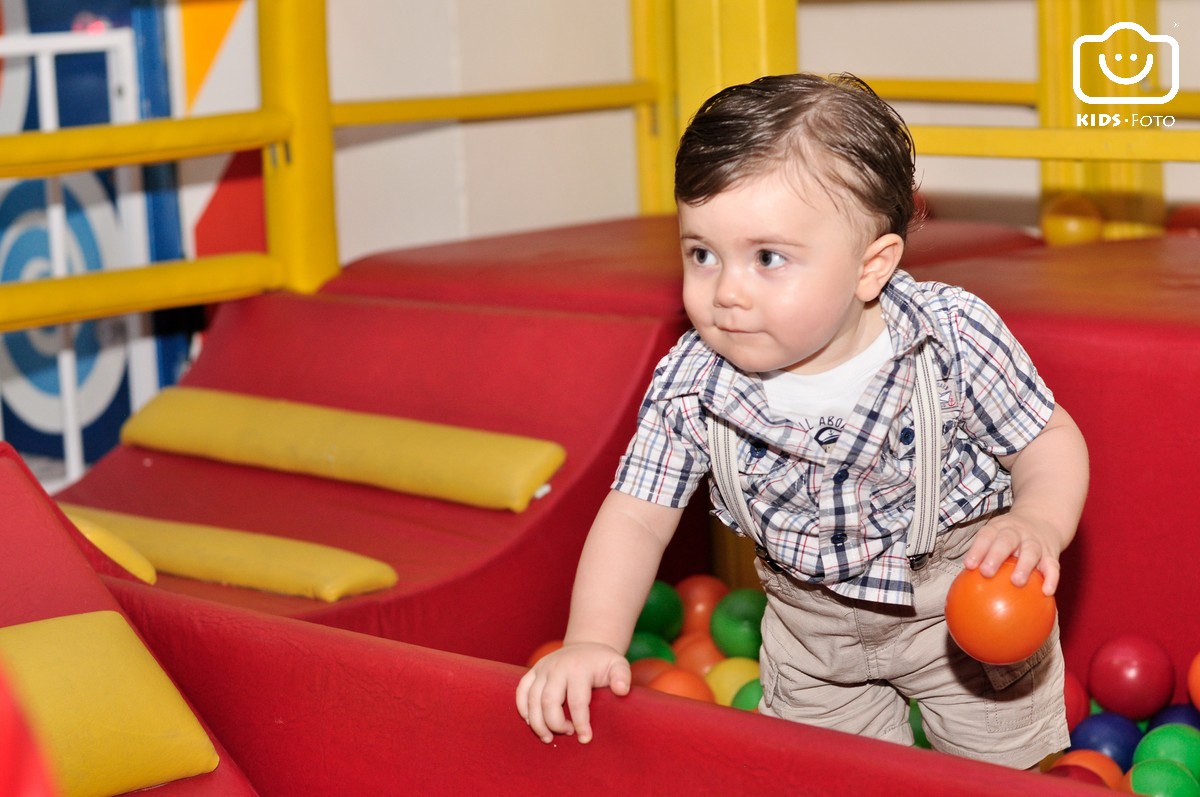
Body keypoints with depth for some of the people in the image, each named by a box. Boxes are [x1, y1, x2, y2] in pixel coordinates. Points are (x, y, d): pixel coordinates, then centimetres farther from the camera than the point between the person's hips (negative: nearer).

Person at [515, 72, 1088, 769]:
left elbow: (1050, 441, -15)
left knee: (1001, 772, 10)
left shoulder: (954, 338, -27)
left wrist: (1038, 523, -37)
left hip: (965, 597, -2)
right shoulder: (692, 385, -22)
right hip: (809, 624, 2)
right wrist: (592, 642, -31)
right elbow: (637, 516, -16)